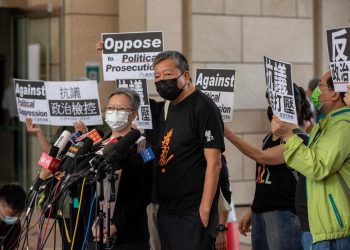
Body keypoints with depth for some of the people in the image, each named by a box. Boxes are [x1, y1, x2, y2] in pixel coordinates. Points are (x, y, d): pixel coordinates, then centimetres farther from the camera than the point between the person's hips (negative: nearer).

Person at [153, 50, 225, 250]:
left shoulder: (204, 108, -9)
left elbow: (214, 163, -15)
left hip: (193, 214, -8)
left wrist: (205, 209, -19)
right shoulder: (170, 108, 15)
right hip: (166, 211, 8)